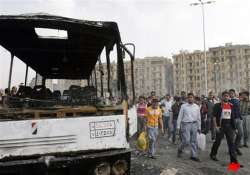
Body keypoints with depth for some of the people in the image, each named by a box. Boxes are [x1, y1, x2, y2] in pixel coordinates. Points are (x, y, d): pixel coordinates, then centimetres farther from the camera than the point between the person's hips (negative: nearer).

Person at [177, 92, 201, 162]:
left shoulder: (197, 107, 7)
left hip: (194, 125, 4)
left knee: (194, 141, 8)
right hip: (186, 124, -4)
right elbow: (180, 116, -1)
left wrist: (199, 127, 14)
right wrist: (178, 126, -4)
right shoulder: (183, 106, -3)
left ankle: (194, 155, 21)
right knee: (186, 141, -6)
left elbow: (198, 118, 14)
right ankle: (180, 149, 22)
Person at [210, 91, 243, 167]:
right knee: (217, 141, 9)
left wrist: (234, 126, 8)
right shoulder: (218, 105, -8)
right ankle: (213, 154, 30)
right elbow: (214, 116, -9)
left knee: (231, 143, 4)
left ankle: (234, 160, 9)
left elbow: (233, 117, 12)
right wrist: (216, 126, -15)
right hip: (221, 126, -4)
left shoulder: (231, 106, 7)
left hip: (229, 126, 4)